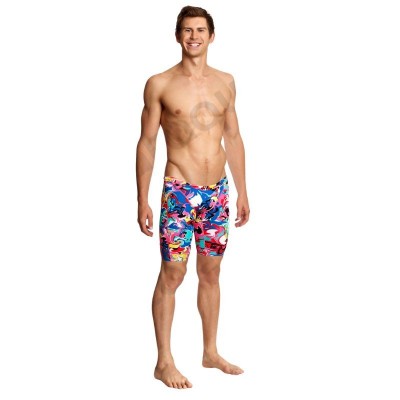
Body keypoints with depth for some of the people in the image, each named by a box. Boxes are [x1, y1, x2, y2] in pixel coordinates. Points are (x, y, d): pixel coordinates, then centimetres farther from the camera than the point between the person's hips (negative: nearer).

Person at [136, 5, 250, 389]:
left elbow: (233, 137, 14)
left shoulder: (225, 81, 8)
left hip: (218, 192, 4)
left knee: (211, 273, 12)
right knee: (172, 275, -1)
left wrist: (242, 191, 12)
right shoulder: (159, 84, -4)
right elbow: (147, 143, -2)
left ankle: (211, 352, 25)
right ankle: (164, 361, 8)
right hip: (179, 193, -4)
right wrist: (142, 200, -5)